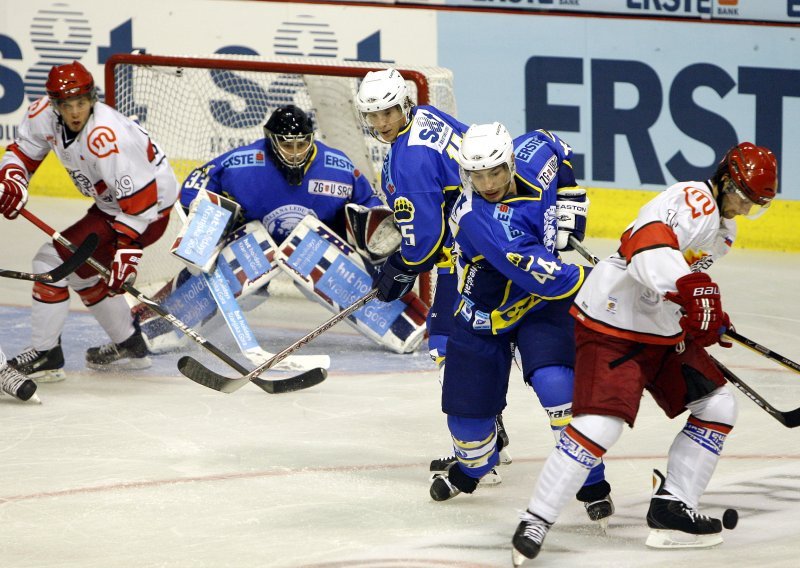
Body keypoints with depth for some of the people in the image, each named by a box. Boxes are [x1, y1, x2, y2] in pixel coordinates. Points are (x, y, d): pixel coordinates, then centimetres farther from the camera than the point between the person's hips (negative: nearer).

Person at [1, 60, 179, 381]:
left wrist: (127, 249, -33)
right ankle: (129, 347, 36)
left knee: (54, 261, -12)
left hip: (149, 208, -10)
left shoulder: (104, 137, -34)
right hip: (112, 202, 10)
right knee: (80, 268, 23)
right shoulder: (44, 114, -10)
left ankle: (44, 355, -1)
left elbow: (140, 197, -32)